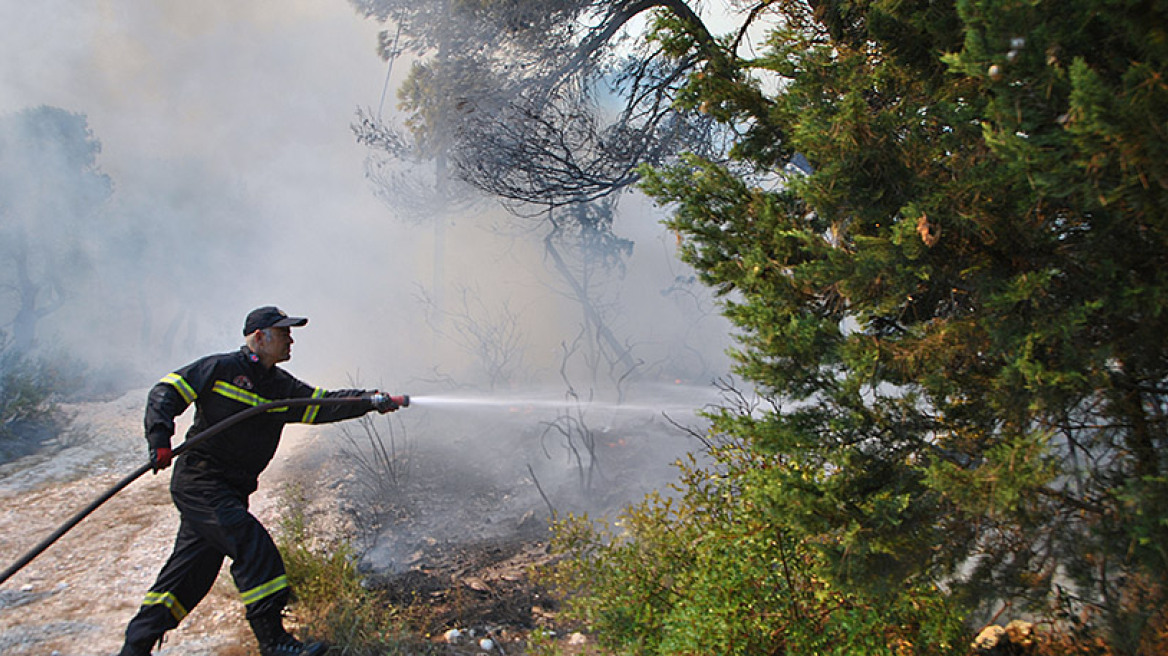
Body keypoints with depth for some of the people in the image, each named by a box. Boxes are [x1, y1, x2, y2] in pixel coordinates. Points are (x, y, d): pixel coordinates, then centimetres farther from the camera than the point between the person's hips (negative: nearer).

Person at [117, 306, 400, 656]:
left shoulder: (282, 387, 10)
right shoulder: (220, 368, -7)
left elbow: (324, 405, 5)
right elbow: (165, 392, -7)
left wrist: (371, 400, -7)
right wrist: (160, 440, -20)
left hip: (232, 491, 7)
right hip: (198, 482, -7)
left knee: (193, 569, 11)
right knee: (253, 545, -17)